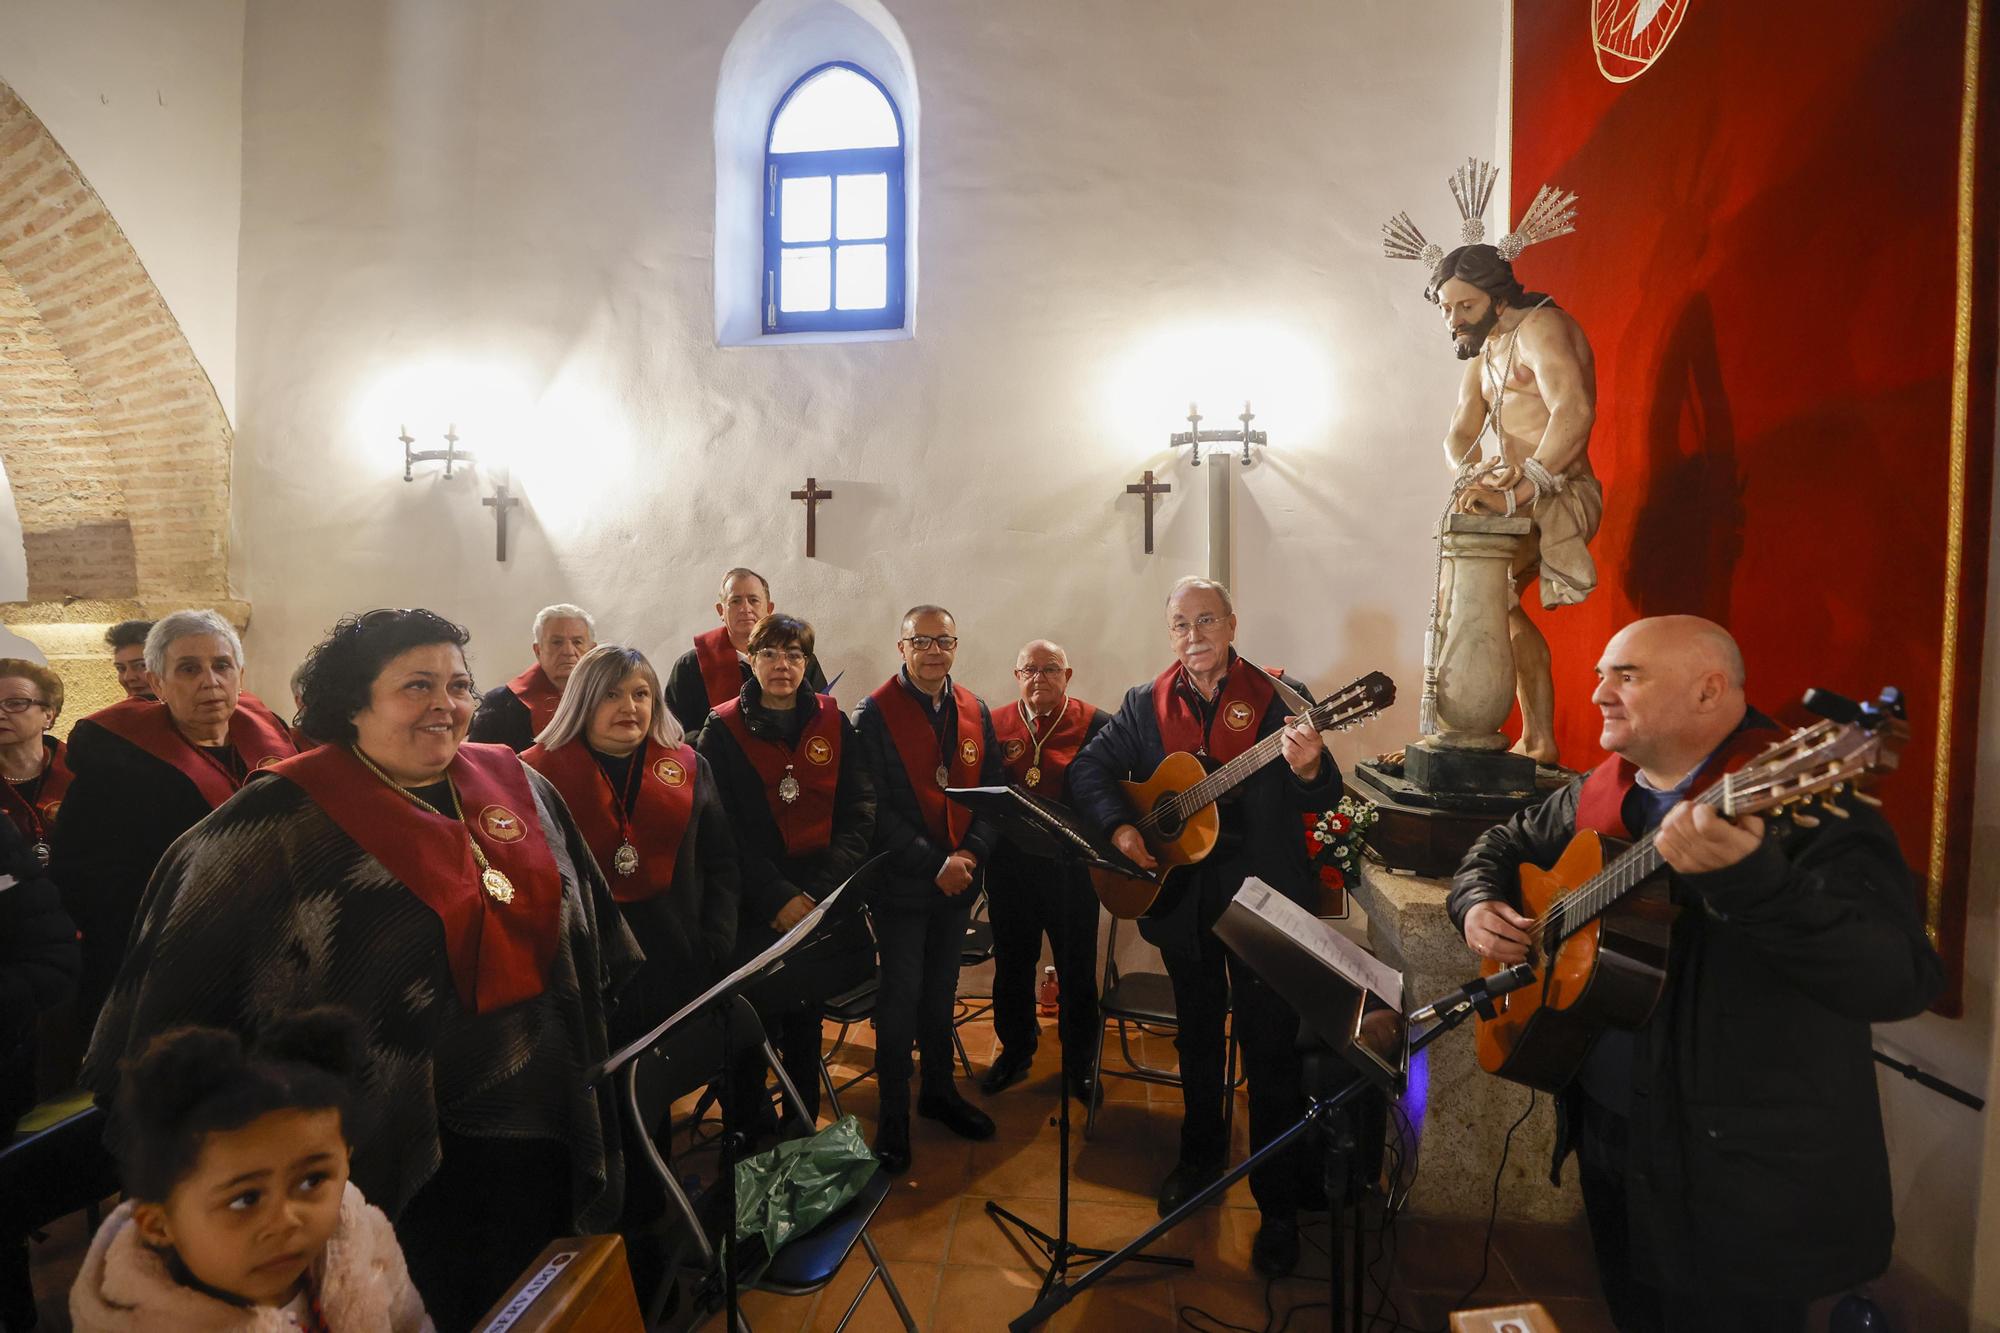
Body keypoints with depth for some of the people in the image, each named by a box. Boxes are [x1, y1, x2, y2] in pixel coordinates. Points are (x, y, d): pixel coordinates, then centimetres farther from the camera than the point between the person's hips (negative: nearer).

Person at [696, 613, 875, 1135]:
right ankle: (749, 1132, 27)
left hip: (825, 904, 2)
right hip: (754, 909, -2)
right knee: (756, 1021, 4)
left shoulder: (833, 724, 2)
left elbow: (859, 813, -3)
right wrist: (777, 896, -16)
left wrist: (818, 891, -13)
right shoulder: (722, 729, -3)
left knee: (807, 1015, 14)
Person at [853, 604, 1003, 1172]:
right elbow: (877, 810, -15)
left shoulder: (975, 712, 5)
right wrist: (933, 865, -19)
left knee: (941, 991, 18)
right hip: (901, 883, -4)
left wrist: (970, 854, -11)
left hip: (959, 881, 5)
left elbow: (994, 792, 5)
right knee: (901, 997, 4)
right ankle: (893, 1114, 21)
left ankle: (940, 1090, 36)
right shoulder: (875, 714, -11)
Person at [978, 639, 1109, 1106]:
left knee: (1077, 970, 10)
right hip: (1010, 863, 2)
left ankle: (1078, 1063, 31)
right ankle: (1015, 1048, 38)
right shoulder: (995, 725, 4)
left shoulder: (1096, 726, -4)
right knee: (1011, 964, 16)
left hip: (1072, 865, -2)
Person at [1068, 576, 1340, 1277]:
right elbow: (1089, 767, 5)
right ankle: (1200, 1154, 43)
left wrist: (1309, 768, -33)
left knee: (1270, 1049, 4)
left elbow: (1324, 799, -10)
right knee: (1197, 1035, 20)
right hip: (1182, 897, 3)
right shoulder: (1145, 703, 3)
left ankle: (1279, 1204, 23)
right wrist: (1120, 826, -11)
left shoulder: (1278, 699, -5)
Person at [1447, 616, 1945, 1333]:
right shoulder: (1599, 795, 2)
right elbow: (1504, 843, 17)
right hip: (1605, 1127, 7)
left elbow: (1903, 983, -31)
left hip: (1743, 1172, -6)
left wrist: (1750, 882, -46)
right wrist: (1478, 903, -3)